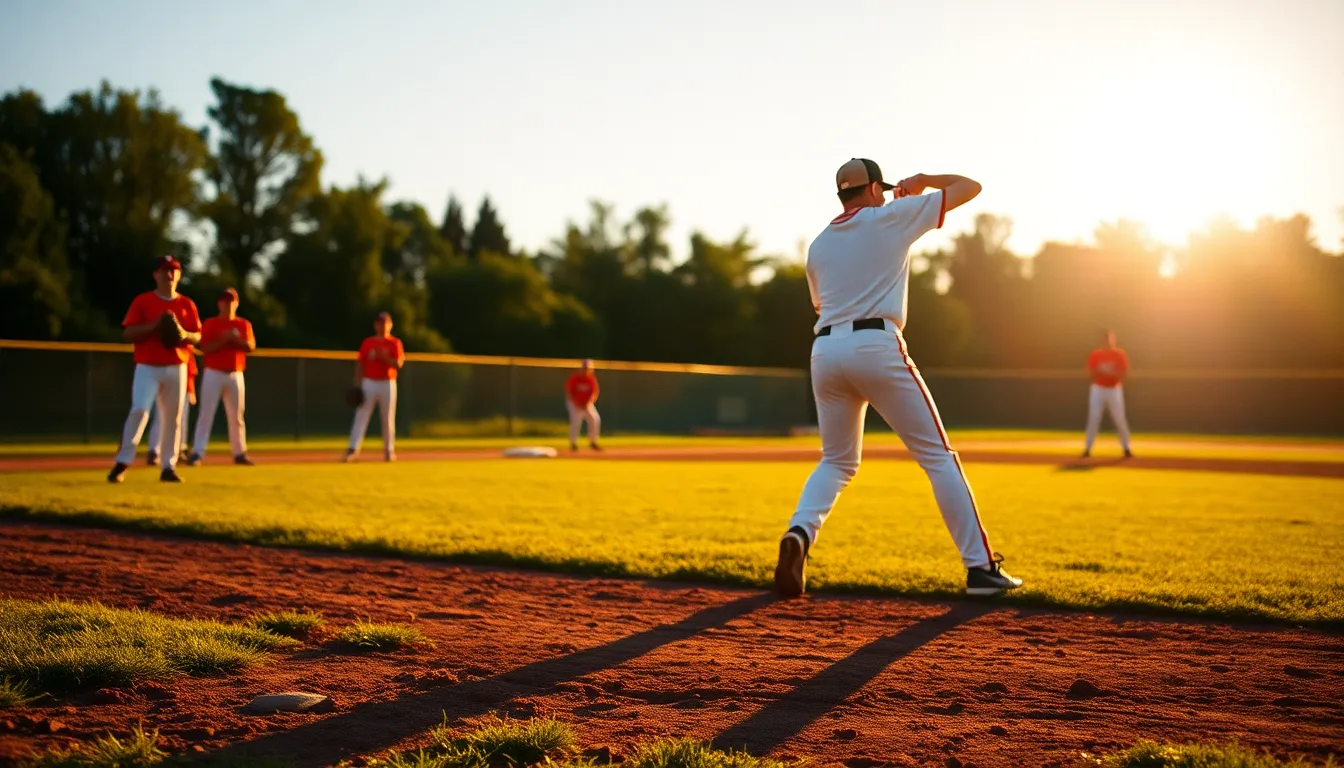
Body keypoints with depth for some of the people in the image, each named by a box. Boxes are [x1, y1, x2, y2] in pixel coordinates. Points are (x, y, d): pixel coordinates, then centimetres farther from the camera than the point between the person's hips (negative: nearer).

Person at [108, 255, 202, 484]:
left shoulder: (187, 304, 10)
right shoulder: (142, 301, 2)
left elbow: (198, 337, 10)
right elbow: (127, 333, -5)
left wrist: (184, 334, -12)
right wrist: (155, 324, -17)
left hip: (176, 368, 3)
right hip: (147, 367, -3)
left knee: (173, 417, 4)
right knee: (139, 411, -16)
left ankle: (168, 467, 12)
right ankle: (122, 464, -11)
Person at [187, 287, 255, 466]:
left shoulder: (244, 325, 9)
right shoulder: (210, 324, 0)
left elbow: (251, 347, -1)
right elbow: (205, 348, -10)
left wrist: (236, 339, -16)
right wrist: (225, 339, -19)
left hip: (235, 375, 3)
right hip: (213, 374, -3)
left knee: (236, 416, 7)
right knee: (205, 414, -6)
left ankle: (240, 453, 12)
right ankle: (197, 453, -7)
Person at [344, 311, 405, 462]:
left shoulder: (395, 343, 4)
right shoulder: (367, 343, 9)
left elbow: (399, 364, -7)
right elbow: (360, 365, 8)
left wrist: (383, 356, -20)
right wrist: (357, 386, 0)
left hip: (387, 384, -1)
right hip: (368, 383, 1)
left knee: (388, 418, 3)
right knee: (361, 416, -7)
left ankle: (389, 450, 12)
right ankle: (353, 449, -12)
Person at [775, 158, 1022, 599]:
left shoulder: (818, 245, 19)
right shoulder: (892, 216, 6)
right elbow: (970, 187, 11)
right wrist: (923, 180, 27)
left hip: (825, 351, 5)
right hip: (876, 347, -5)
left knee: (837, 462, 18)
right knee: (937, 455, 3)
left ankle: (799, 533, -10)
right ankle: (981, 567, 0)